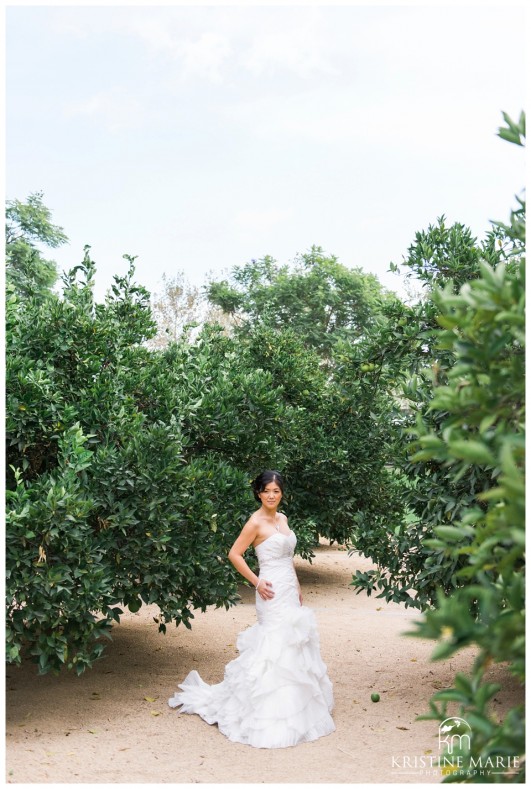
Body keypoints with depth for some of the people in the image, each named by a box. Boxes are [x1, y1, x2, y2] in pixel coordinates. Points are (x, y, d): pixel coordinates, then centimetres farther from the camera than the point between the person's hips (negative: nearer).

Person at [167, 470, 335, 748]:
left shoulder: (282, 518, 12)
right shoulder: (256, 522, -11)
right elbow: (234, 554, -12)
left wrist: (297, 588, 17)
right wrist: (256, 582, -14)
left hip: (290, 591, 8)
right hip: (273, 593, -8)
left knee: (294, 648, 13)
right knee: (277, 647, -6)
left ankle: (294, 710, 26)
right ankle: (272, 717, 3)